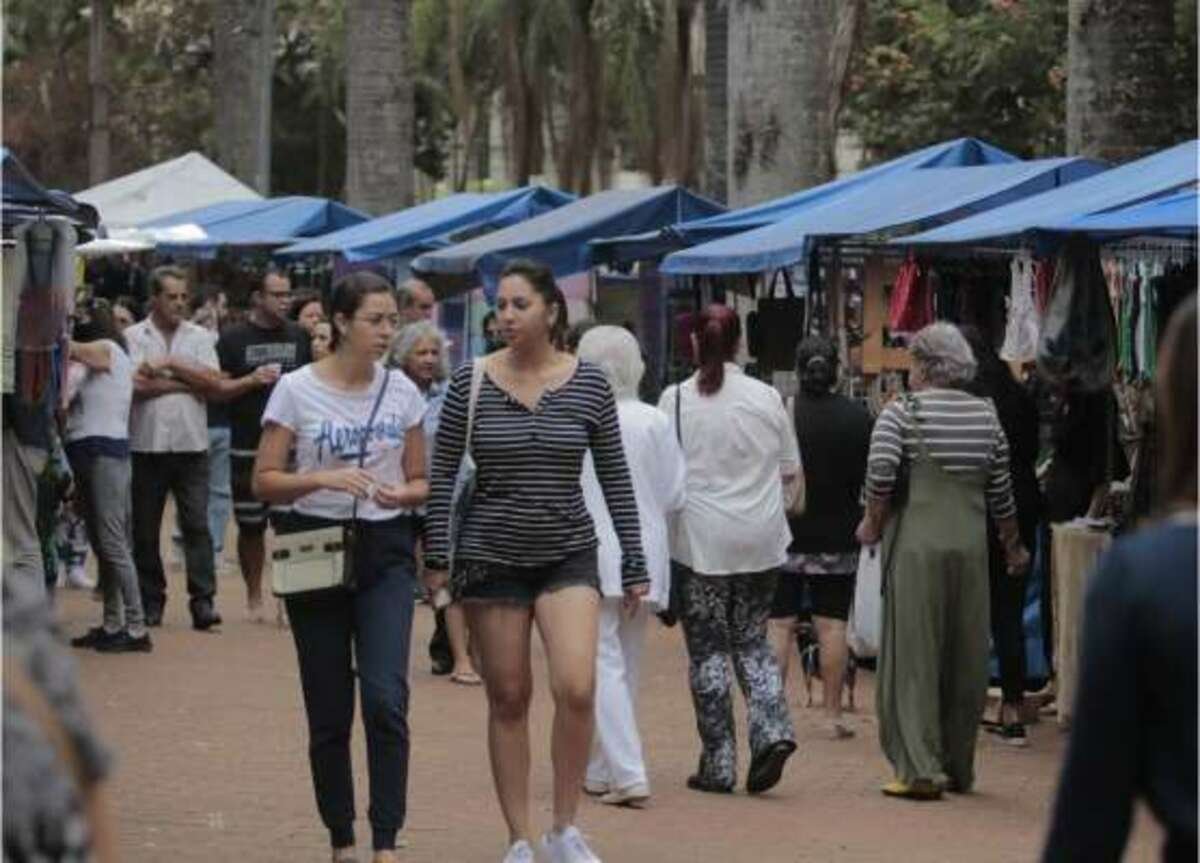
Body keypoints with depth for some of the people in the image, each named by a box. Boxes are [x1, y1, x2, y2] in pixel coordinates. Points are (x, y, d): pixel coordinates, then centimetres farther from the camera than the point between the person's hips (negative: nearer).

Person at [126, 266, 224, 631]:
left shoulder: (199, 337, 9)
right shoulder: (133, 337, 2)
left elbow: (214, 382, -3)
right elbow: (135, 384, -12)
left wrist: (171, 366, -9)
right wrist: (185, 384, -7)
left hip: (191, 444, 1)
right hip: (146, 445, -1)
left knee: (197, 524, -6)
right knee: (145, 529, 5)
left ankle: (203, 600, -8)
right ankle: (151, 600, 14)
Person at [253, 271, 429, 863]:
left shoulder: (403, 392, 5)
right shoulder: (296, 390, -3)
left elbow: (421, 481, 12)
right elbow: (263, 481, -3)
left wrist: (403, 494, -11)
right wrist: (322, 480, -20)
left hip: (385, 552, 1)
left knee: (385, 697, -15)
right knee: (329, 712, 4)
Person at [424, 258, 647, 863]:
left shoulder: (588, 384, -2)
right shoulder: (471, 383, -4)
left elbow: (615, 478, 3)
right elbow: (442, 473, 1)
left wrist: (634, 566, 2)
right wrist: (437, 556, -4)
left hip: (567, 554, 0)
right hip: (492, 555, 0)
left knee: (576, 689, -17)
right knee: (508, 699, 5)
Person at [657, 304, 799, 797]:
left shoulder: (676, 399, -8)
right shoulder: (767, 397, 0)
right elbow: (790, 470, 8)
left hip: (702, 543, -2)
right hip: (761, 540, 2)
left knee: (708, 650, 6)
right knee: (751, 640, 16)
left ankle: (718, 765, 6)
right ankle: (772, 733, -4)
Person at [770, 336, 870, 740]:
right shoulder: (858, 417, -2)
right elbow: (873, 480, 2)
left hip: (786, 536, -1)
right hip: (837, 538, 2)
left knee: (779, 626, 3)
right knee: (832, 626, 5)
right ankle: (833, 714, 5)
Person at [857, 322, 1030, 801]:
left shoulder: (902, 412, -4)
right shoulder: (985, 416, 9)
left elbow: (881, 472, -17)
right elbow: (1001, 492, 12)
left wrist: (873, 522, -1)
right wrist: (1013, 546, 24)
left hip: (916, 544, -4)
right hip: (971, 543, 4)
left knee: (913, 654, -1)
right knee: (965, 658, 11)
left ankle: (920, 768, -7)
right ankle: (959, 769, 19)